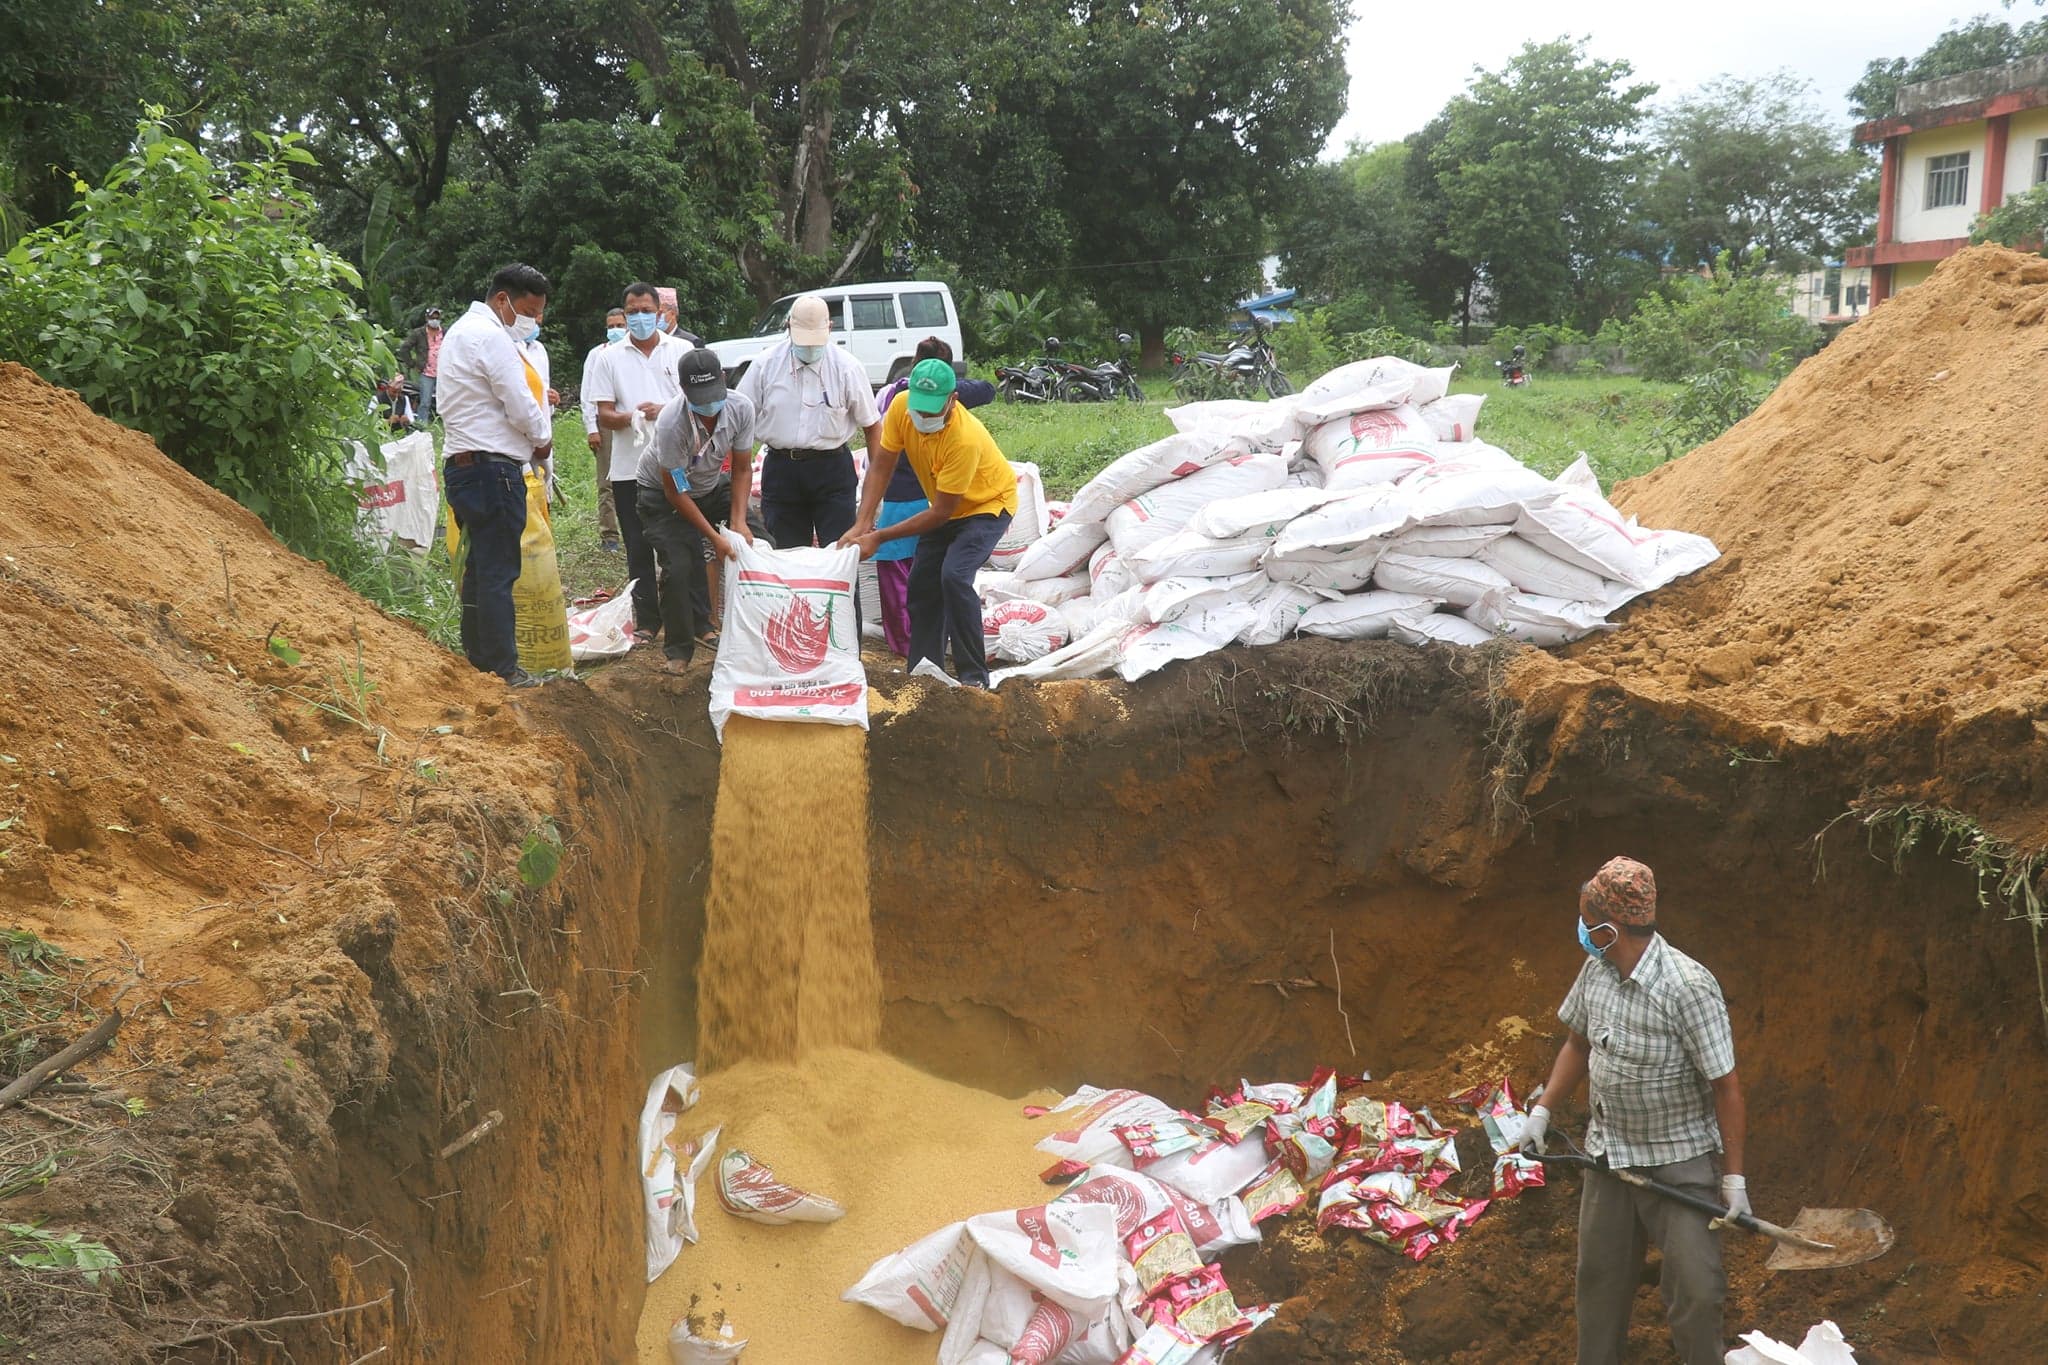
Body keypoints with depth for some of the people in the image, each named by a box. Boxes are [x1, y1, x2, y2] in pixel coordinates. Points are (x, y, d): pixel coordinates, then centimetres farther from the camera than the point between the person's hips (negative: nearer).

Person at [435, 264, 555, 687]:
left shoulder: (460, 331, 20)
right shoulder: (491, 336, -14)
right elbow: (521, 408, -16)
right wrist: (543, 440, 2)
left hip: (463, 464, 11)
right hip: (493, 468, -11)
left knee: (479, 568, 14)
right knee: (499, 572, -6)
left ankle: (478, 660, 20)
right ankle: (502, 669, -2)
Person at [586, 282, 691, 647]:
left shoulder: (681, 351, 7)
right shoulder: (611, 357, 8)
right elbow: (604, 417, 4)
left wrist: (664, 411, -15)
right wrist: (631, 417, -18)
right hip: (629, 469, 1)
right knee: (638, 549, 4)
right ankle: (646, 620, 11)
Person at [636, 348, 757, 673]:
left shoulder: (741, 408, -24)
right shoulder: (672, 423, -37)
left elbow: (742, 470, -11)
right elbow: (675, 492, -26)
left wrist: (738, 521, -23)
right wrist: (714, 537, -27)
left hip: (711, 486, 5)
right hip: (662, 492, -5)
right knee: (679, 567, -20)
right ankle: (679, 649, 1)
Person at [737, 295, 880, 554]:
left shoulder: (847, 367, -2)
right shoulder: (766, 364, 1)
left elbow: (871, 424, 6)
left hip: (832, 467, -1)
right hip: (780, 471, 2)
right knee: (788, 553, 7)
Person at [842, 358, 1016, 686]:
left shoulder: (965, 438, -37)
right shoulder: (902, 405, -21)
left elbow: (940, 513, -30)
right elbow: (881, 467, -12)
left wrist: (879, 537, -27)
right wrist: (861, 526, -23)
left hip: (988, 504, -7)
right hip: (945, 506, 7)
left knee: (954, 576, -25)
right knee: (922, 585, 6)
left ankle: (974, 677, -17)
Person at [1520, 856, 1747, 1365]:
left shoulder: (1688, 988, -25)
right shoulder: (1595, 970, -5)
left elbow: (1725, 1086, -19)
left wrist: (1733, 1176, -18)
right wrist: (1543, 1111, 9)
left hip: (1679, 1162, -6)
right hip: (1607, 1152, 6)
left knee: (1695, 1291, -3)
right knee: (1599, 1276, 16)